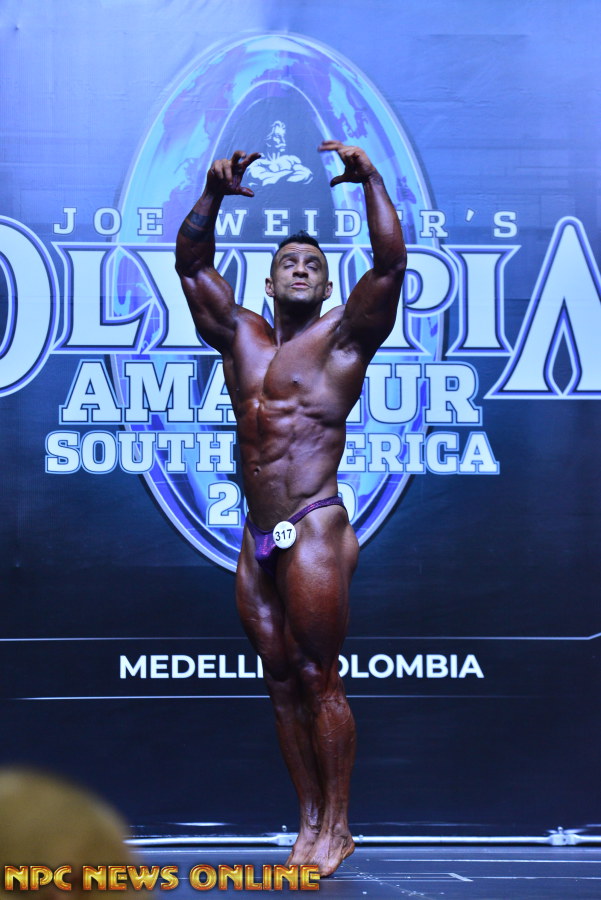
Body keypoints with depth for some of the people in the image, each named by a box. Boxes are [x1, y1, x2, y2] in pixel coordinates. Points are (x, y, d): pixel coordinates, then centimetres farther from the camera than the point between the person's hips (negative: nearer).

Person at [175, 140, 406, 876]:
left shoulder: (342, 336, 2)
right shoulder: (240, 335, 16)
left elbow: (390, 265, -10)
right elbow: (190, 263, 18)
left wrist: (370, 181, -12)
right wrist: (213, 195, 6)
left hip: (314, 530, -6)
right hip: (256, 540, 6)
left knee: (318, 679, -6)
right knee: (282, 684, 7)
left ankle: (336, 828, 1)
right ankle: (309, 823, 13)